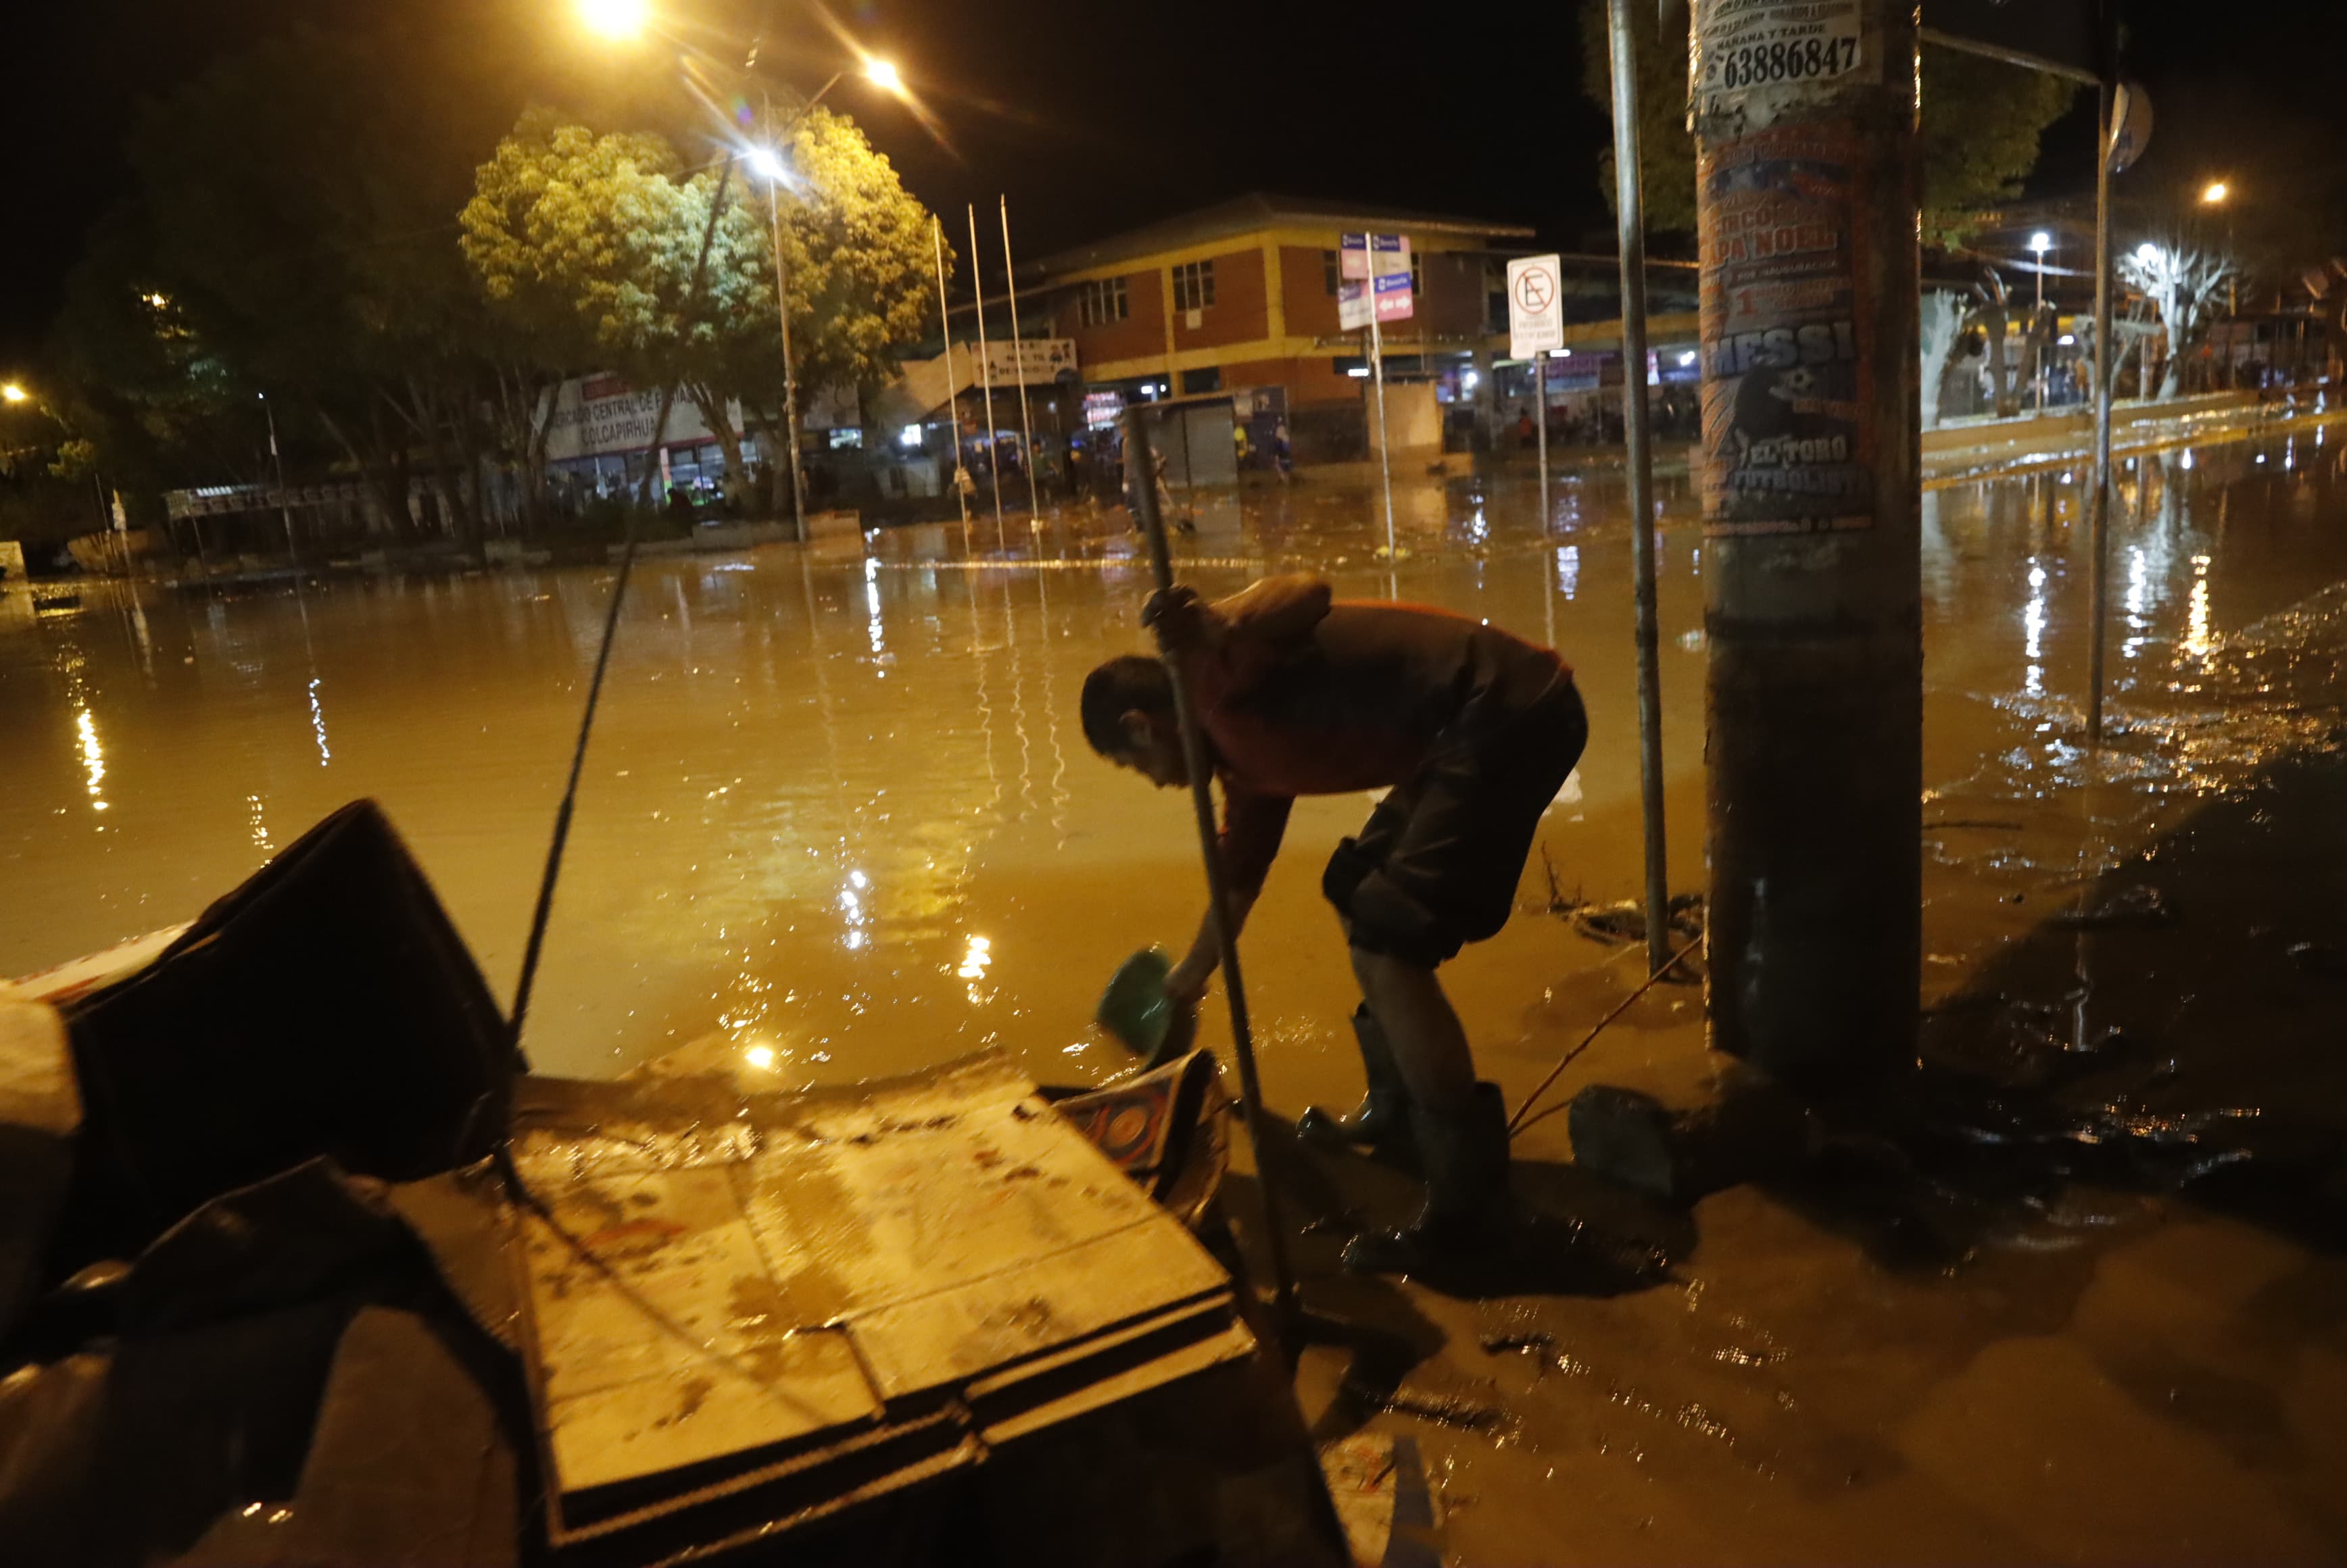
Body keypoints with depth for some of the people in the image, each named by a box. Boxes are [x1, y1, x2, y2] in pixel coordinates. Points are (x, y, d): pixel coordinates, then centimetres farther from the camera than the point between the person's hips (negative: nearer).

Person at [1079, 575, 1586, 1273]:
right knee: (1360, 896, 22)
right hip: (1473, 725, 11)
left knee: (1388, 945, -12)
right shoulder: (1245, 746, 19)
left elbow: (1308, 594, -27)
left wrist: (1210, 635, -44)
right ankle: (1396, 1110, 35)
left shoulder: (1216, 677, -9)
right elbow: (1240, 872, 32)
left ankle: (1466, 1208, -3)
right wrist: (1191, 977, 45)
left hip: (1507, 714, -11)